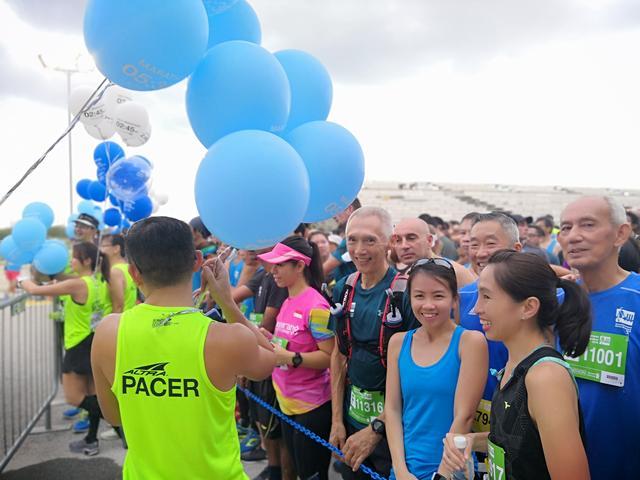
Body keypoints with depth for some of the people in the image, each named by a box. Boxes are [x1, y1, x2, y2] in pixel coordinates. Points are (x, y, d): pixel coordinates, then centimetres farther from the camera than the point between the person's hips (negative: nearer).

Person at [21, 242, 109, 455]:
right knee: (91, 396, 14)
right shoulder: (93, 282, 6)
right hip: (91, 344, 9)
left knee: (73, 397, 1)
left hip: (80, 346, -9)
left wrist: (23, 280, 3)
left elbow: (35, 290, -16)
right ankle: (91, 441, 24)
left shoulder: (77, 284, -21)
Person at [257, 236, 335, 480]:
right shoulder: (287, 303, 7)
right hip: (286, 402, 9)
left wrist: (290, 358, -28)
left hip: (312, 407, -8)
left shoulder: (315, 306, -20)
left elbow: (329, 357, -20)